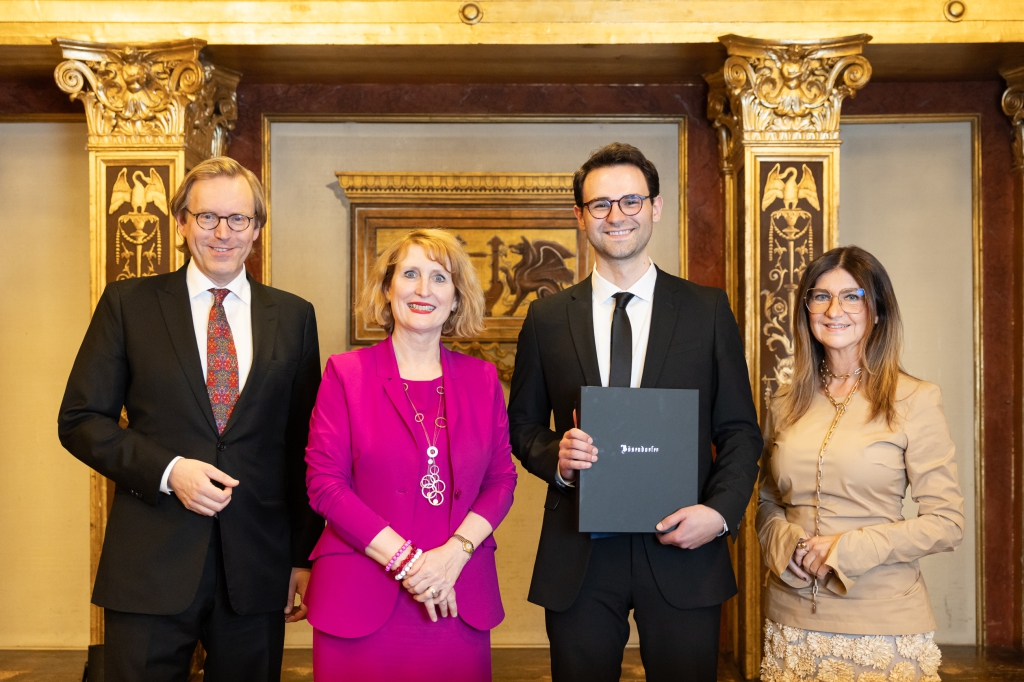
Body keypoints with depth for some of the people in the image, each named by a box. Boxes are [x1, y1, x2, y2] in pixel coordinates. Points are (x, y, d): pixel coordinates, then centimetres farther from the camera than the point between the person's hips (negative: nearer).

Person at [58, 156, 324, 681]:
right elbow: (80, 419, 1)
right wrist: (167, 470, -14)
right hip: (150, 566, -1)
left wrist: (305, 557, 5)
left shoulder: (293, 317, 6)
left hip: (257, 571, 2)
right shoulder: (129, 304, 3)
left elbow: (305, 442, 7)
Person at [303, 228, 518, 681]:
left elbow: (501, 479, 5)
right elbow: (324, 482, -6)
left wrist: (455, 552, -11)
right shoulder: (346, 373, -2)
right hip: (361, 597, -2)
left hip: (459, 598, 2)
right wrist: (404, 560, -12)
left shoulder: (482, 379, 6)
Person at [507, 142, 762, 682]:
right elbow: (523, 423, 10)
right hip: (577, 556, 1)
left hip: (682, 550, 0)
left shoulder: (708, 310, 4)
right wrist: (554, 458, -12)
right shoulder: (547, 318, 5)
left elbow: (740, 430, 4)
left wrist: (720, 511, -11)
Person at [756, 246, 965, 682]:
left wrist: (848, 549, -17)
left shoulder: (914, 399, -6)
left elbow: (946, 523, -8)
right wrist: (783, 544, -7)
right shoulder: (785, 404, 6)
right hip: (791, 620, 4)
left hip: (882, 626, -3)